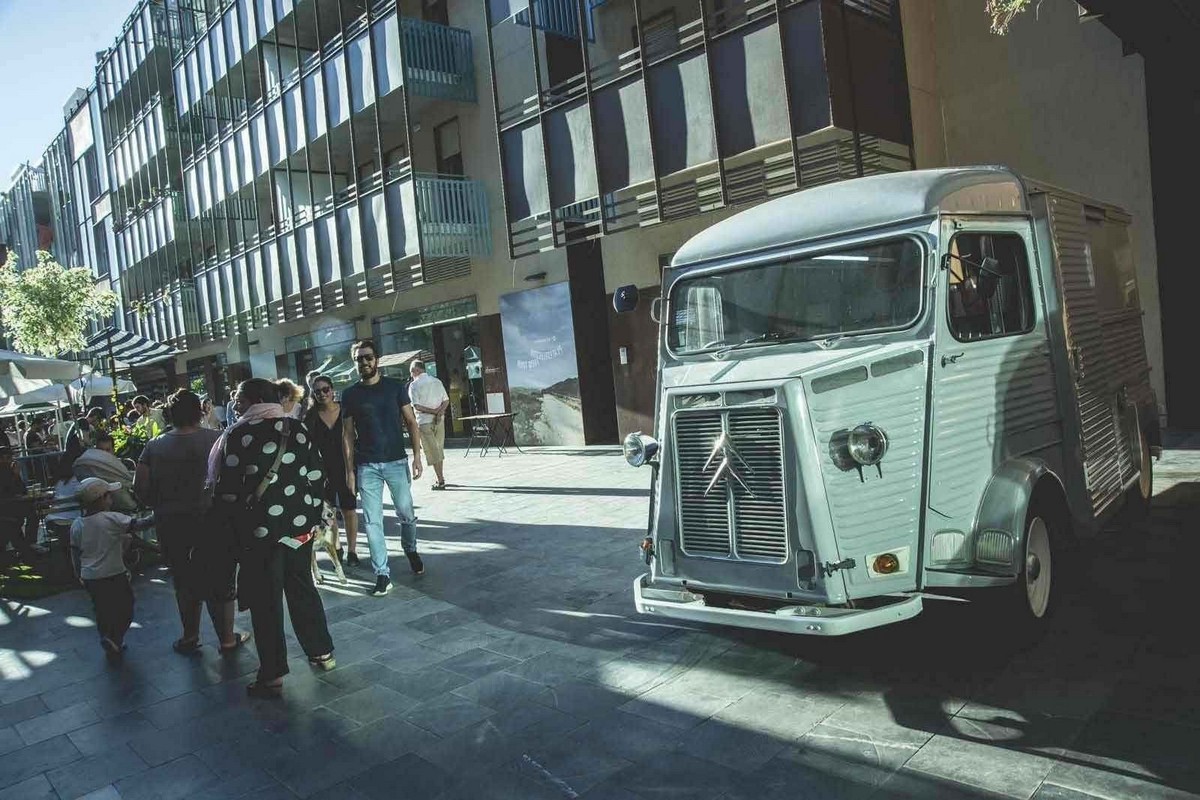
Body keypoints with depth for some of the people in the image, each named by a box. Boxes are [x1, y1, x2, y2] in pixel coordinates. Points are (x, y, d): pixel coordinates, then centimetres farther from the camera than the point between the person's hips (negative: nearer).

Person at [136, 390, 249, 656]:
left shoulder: (154, 445, -1)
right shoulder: (214, 439, -9)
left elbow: (140, 487, -2)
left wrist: (161, 505, 13)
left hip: (170, 523, 3)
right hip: (212, 520, -3)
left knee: (185, 581, 20)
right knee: (219, 583, 10)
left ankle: (189, 637, 30)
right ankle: (227, 639, 19)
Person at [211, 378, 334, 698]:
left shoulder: (238, 435, -9)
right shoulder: (298, 429, 2)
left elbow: (227, 490, -10)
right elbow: (318, 476, 3)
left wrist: (230, 527, 3)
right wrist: (311, 513, 14)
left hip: (259, 530, -4)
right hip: (300, 525, 4)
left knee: (265, 600, 5)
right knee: (303, 588, 19)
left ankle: (272, 676, 11)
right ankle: (322, 652, 29)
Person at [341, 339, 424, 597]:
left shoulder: (395, 387, 2)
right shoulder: (350, 394, 4)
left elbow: (411, 422, 2)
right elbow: (347, 434, 6)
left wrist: (417, 455, -7)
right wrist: (349, 470, 1)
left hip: (396, 462, 0)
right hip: (366, 467, 1)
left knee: (406, 514, 7)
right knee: (372, 521, 0)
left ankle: (411, 551, 36)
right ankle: (382, 574, 7)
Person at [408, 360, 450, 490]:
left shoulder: (414, 385, -8)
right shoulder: (437, 381, 8)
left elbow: (416, 406, -15)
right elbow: (446, 400, 4)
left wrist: (433, 411, -10)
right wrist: (439, 412, -9)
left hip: (424, 422, -5)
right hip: (439, 420, 5)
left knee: (432, 451, 0)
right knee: (439, 449, 15)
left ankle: (441, 481, 0)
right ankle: (440, 478, 21)